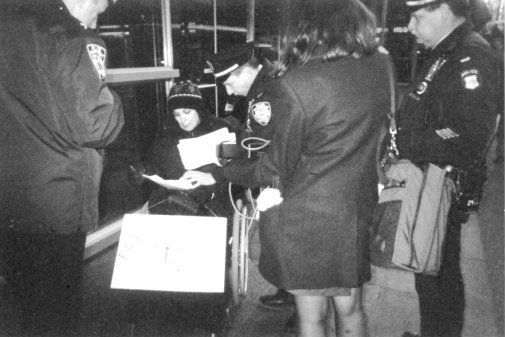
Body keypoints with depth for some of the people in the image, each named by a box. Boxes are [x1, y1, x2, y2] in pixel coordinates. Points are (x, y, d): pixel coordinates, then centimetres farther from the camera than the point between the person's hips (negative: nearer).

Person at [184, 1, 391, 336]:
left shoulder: (294, 85, -20)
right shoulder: (381, 70, -4)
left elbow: (277, 168, -13)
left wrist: (220, 173, 1)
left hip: (304, 220, -4)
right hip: (357, 211, 5)